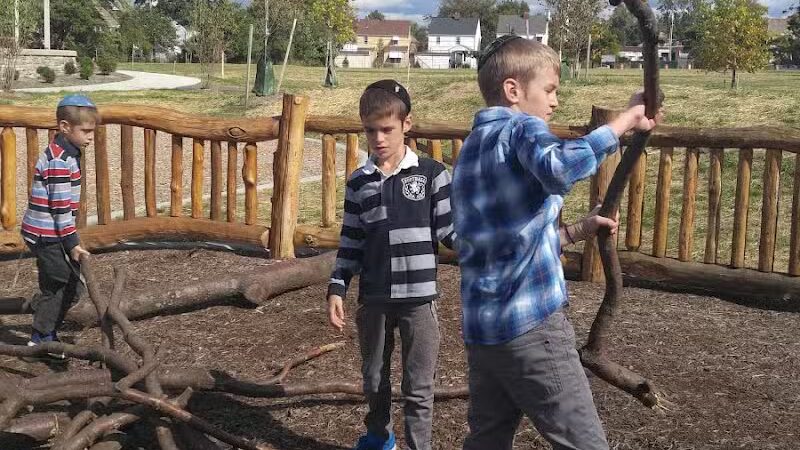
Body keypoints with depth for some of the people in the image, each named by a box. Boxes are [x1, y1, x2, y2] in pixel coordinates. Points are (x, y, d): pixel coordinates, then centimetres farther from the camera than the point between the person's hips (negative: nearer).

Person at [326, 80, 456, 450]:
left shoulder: (432, 174, -5)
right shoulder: (359, 182, 4)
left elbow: (449, 230, -3)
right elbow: (351, 242, 8)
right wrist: (336, 289, 2)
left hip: (418, 298, -3)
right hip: (373, 299, 4)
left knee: (418, 388, 4)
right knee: (374, 380, 20)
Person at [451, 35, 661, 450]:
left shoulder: (473, 149, 17)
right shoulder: (522, 130, -8)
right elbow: (560, 168, -34)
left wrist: (577, 230, 19)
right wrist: (627, 118, -24)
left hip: (483, 328, 9)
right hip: (531, 326, -9)